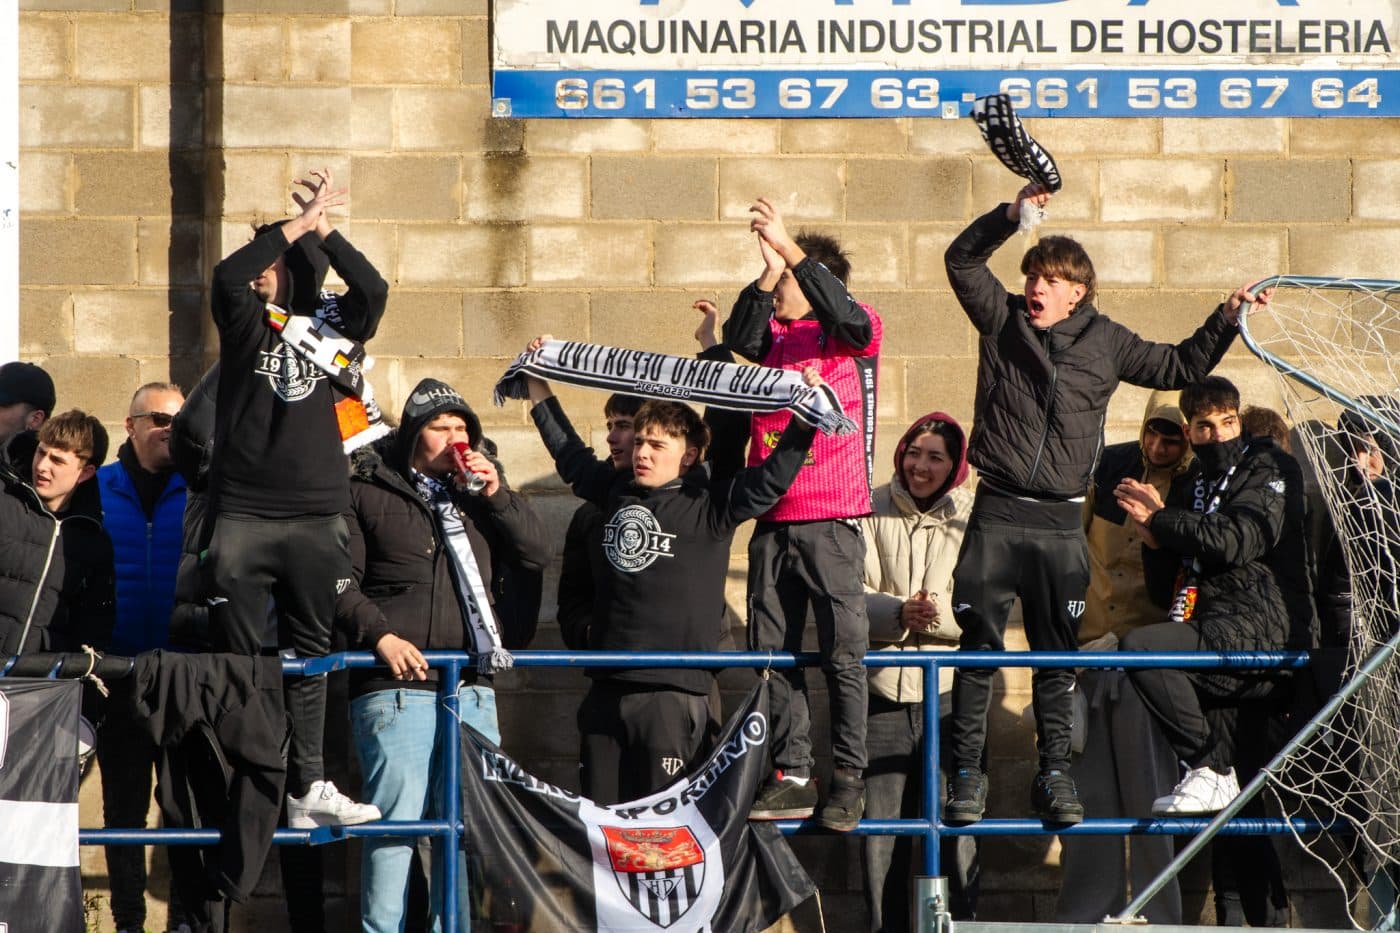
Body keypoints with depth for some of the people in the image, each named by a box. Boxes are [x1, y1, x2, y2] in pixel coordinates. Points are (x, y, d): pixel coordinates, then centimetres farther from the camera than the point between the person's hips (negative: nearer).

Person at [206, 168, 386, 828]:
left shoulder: (330, 326, 9)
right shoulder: (245, 323, 8)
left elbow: (373, 291, -9)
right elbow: (227, 276, -12)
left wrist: (322, 230, -7)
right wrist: (297, 224, -10)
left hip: (317, 519, 1)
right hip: (242, 515, -1)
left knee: (310, 658, 4)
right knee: (237, 656, -3)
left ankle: (306, 787, 6)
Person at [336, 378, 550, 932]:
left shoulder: (477, 495, 20)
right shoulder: (366, 493, 7)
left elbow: (538, 554, 10)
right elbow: (340, 580, 0)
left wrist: (497, 493, -1)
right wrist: (380, 635, -14)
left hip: (473, 688, 5)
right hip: (395, 685, -5)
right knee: (397, 821, -11)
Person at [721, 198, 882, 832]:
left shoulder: (856, 334, 3)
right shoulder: (773, 333, 15)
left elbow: (844, 315, -20)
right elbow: (739, 338, -7)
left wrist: (790, 250, -25)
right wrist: (768, 271, -20)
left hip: (830, 521, -5)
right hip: (773, 520, 5)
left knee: (842, 652, -6)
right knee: (775, 653, 4)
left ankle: (849, 779, -2)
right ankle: (791, 777, 7)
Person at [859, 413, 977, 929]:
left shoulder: (974, 520, 4)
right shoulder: (871, 511, 4)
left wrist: (940, 615, -21)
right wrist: (899, 613, -22)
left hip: (950, 692, -1)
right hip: (882, 689, 1)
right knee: (881, 824, 4)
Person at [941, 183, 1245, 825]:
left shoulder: (1107, 343, 7)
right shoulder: (1002, 320, 4)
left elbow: (1181, 368, 17)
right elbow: (962, 260, -2)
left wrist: (1226, 319, 8)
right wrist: (1012, 214, -12)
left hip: (1061, 524, 1)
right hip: (997, 514, -1)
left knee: (1057, 654, 5)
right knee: (978, 645, -4)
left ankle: (1055, 775, 13)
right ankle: (966, 774, 2)